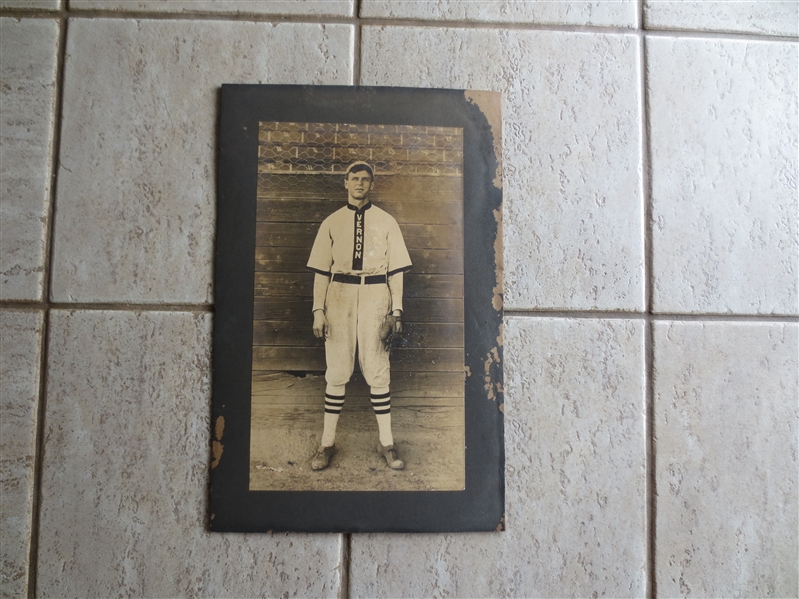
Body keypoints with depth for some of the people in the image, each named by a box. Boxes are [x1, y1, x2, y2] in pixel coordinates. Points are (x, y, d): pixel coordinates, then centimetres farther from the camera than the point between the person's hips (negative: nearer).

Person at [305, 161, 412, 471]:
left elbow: (396, 269, 5)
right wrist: (318, 310, -1)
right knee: (337, 371, 2)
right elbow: (321, 270, 8)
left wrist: (396, 310, -2)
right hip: (339, 295, 1)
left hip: (375, 296, -1)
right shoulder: (331, 222, 10)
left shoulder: (386, 222, 8)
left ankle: (386, 442, 9)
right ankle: (327, 442, 11)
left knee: (378, 370, -1)